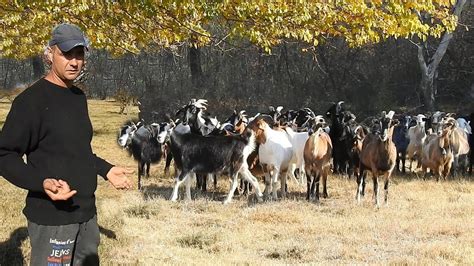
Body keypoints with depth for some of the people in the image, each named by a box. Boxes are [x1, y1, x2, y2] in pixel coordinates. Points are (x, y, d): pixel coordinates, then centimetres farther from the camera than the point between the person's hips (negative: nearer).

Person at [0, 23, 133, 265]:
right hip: (51, 217, -8)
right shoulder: (31, 100, -14)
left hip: (86, 211, 8)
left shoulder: (78, 97, 11)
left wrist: (106, 170, 15)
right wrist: (42, 182, -29)